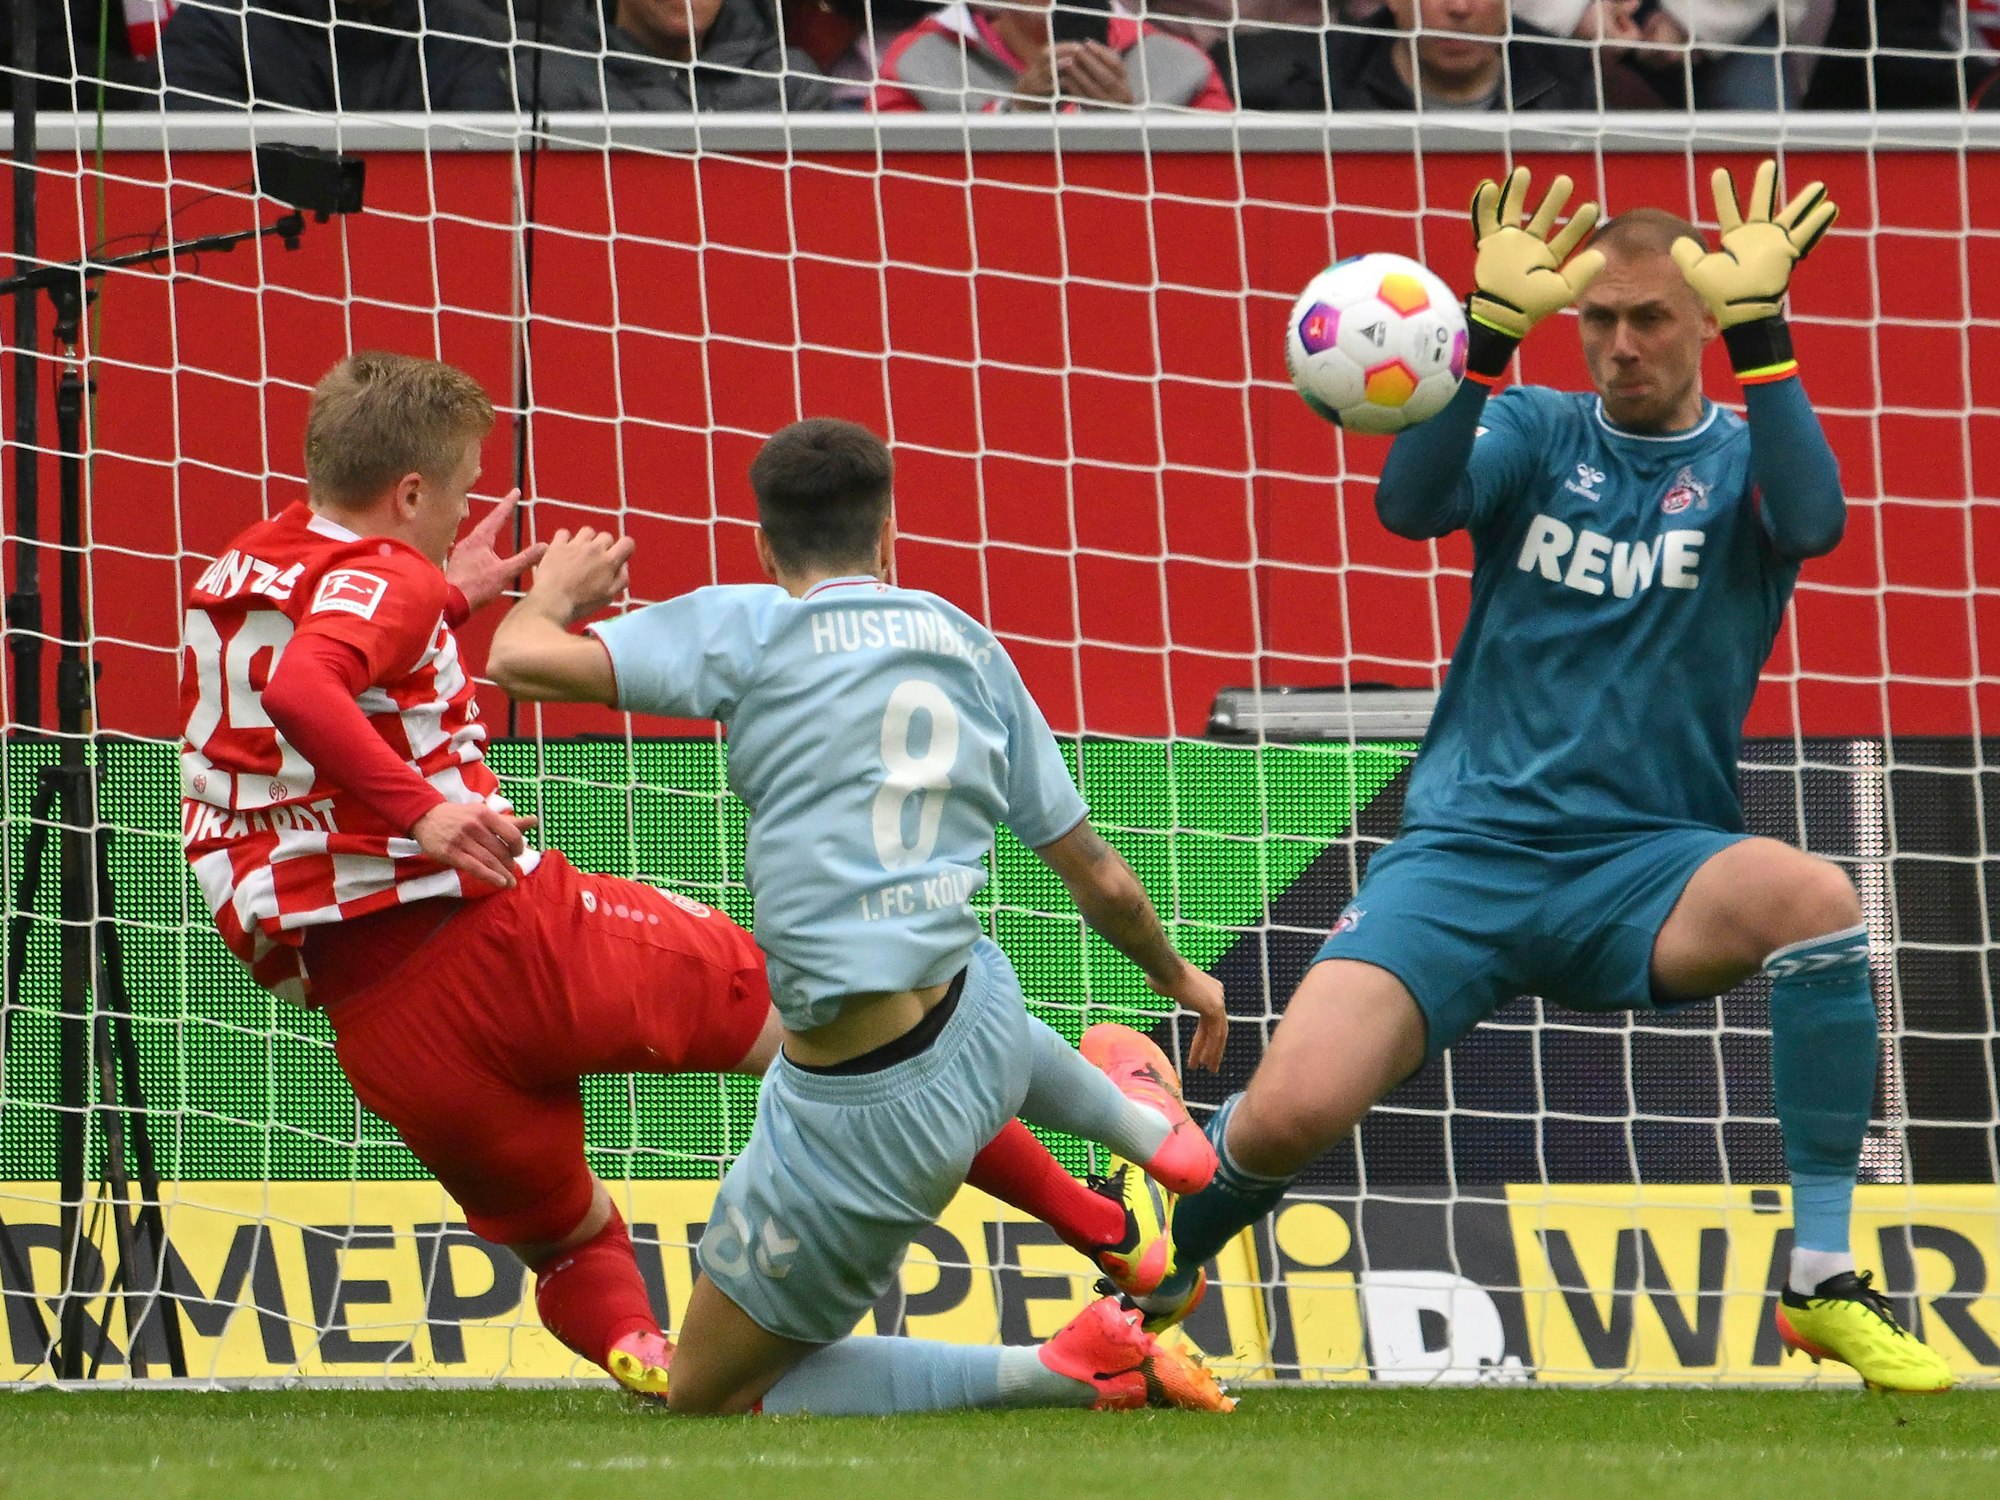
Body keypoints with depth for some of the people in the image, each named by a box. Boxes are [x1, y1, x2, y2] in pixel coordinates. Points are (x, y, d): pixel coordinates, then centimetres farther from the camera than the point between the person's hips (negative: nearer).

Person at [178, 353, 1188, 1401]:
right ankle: (1107, 1229, 15)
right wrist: (421, 807, -32)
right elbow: (299, 689, -28)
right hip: (499, 924, -7)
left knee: (565, 1240, 24)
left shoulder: (235, 575, 18)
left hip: (371, 1025, 7)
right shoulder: (381, 578, -5)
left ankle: (631, 1347, -13)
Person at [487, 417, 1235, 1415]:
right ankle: (1147, 1125, 65)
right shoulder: (969, 647, 8)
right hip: (979, 1028, 7)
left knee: (707, 1397, 8)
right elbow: (1095, 877, 14)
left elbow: (520, 660, -11)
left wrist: (554, 591, 14)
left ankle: (1069, 1371, -3)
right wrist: (1176, 975, 35)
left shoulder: (746, 627, -7)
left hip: (861, 1115, -7)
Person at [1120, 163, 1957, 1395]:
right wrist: (1492, 331, -25)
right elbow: (1413, 503, -12)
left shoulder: (1740, 459, 5)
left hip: (1643, 873, 0)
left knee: (1814, 895, -34)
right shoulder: (1537, 431, 8)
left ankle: (1824, 1284, -23)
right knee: (1292, 1111, -20)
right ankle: (1161, 1270, 17)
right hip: (1467, 849, 0)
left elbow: (1811, 520, -19)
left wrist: (1760, 329, -27)